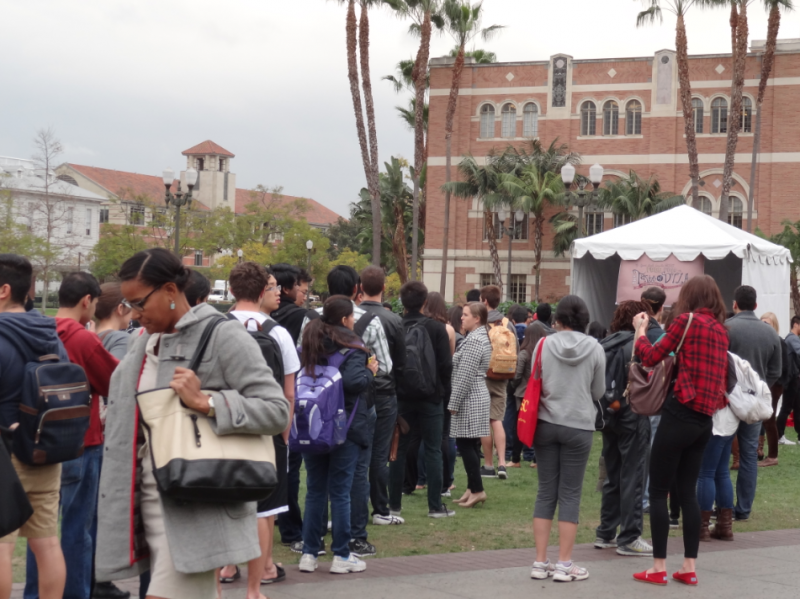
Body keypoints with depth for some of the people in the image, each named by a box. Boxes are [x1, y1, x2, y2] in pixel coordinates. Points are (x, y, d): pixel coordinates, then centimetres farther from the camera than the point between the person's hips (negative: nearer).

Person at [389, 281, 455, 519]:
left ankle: (394, 505, 12)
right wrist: (444, 391, 6)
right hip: (430, 398, -2)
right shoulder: (436, 328, -8)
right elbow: (446, 365, -7)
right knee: (433, 450, 3)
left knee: (399, 450, 9)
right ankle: (435, 506, 3)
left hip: (401, 397, 2)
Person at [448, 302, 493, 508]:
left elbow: (465, 376, -20)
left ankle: (477, 490, -5)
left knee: (466, 444, -7)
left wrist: (453, 403, -16)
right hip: (476, 397, 10)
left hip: (469, 399, -10)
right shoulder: (482, 337, 16)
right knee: (470, 445, 11)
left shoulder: (474, 340, -16)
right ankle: (472, 489, 15)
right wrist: (456, 401, 20)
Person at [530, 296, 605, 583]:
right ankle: (564, 564, 5)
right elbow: (599, 391, 3)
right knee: (570, 495, 4)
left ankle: (540, 562, 10)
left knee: (546, 493, 9)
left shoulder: (544, 344, -3)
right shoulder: (595, 348, -5)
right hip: (579, 427, -2)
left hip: (546, 424, 2)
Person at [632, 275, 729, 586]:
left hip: (680, 413, -7)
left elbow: (651, 358, -3)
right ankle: (689, 567, 12)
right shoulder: (721, 330, 12)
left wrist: (640, 330, 12)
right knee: (688, 491, 13)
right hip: (705, 419, 7)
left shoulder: (686, 319, -7)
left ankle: (659, 568, 1)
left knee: (658, 491, 1)